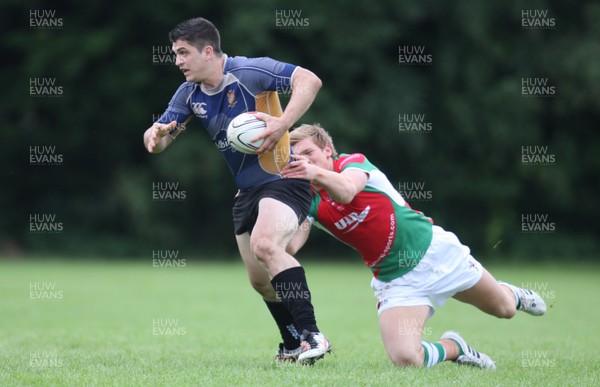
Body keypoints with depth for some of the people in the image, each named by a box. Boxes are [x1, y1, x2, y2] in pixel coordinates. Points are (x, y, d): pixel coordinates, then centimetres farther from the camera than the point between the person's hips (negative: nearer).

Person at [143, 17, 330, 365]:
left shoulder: (248, 72, -17)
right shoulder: (190, 93, 5)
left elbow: (309, 80, -22)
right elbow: (159, 139, 6)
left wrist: (283, 123, -33)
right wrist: (156, 135, -19)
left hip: (284, 178, -8)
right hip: (247, 190, 8)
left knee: (264, 244, -32)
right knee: (260, 278, 10)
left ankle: (312, 335, -31)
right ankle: (294, 347, 28)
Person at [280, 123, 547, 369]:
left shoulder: (353, 162, -11)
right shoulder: (310, 202, -3)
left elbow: (347, 191, -37)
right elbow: (290, 247, -21)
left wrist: (317, 173, -57)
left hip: (434, 251, -2)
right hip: (395, 281, 2)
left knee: (503, 309, 10)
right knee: (405, 358, -22)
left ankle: (512, 294, 50)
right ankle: (453, 347, 11)